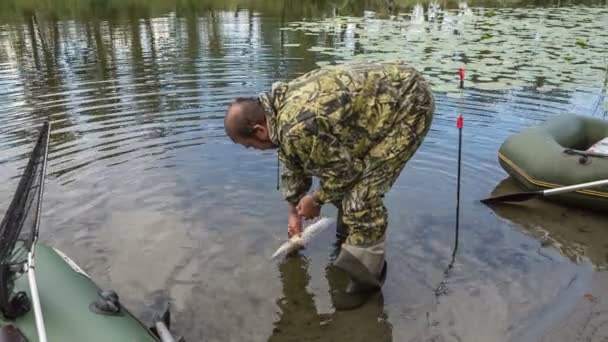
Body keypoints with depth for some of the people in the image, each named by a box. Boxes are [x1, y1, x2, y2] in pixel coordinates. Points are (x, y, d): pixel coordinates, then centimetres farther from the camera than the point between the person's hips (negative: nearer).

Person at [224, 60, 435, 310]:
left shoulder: (298, 129, -29)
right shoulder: (279, 106, 3)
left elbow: (345, 169, -17)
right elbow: (292, 164, 17)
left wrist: (316, 199, 0)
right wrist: (294, 211, 27)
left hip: (408, 103, -10)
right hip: (383, 95, 10)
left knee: (363, 192, -13)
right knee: (337, 175, 17)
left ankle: (365, 276, 5)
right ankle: (349, 236, 38)